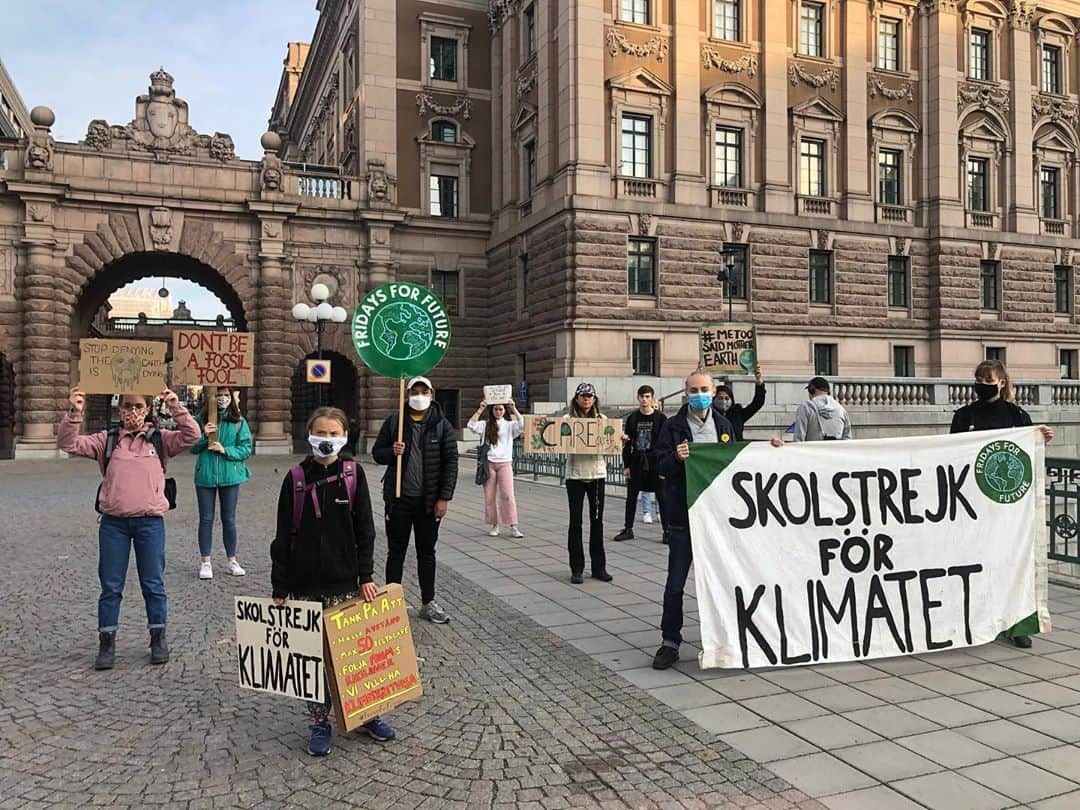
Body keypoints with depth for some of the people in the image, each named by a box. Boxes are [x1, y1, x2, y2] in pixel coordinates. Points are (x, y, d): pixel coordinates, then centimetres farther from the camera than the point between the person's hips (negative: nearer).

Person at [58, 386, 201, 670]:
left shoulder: (160, 439, 6)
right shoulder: (107, 440, 9)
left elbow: (191, 435, -7)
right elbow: (68, 444, 2)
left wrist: (176, 407, -17)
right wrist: (74, 413, -12)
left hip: (150, 521, -1)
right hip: (114, 522, 1)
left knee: (153, 583, 7)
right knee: (110, 586, 7)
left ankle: (158, 639, 19)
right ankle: (107, 643, 18)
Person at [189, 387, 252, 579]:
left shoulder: (239, 421, 2)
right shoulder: (201, 419, 3)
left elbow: (246, 449, -1)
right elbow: (193, 448, 4)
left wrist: (225, 450, -14)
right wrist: (204, 436, -14)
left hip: (230, 476, 0)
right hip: (205, 475, 0)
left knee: (229, 519, 9)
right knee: (206, 519, 6)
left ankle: (232, 561, 19)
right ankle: (205, 562, 14)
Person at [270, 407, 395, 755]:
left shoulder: (353, 473, -2)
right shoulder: (296, 478, -2)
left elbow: (364, 528, 0)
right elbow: (284, 535, 0)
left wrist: (366, 576, -4)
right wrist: (279, 588, -2)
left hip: (344, 581, 0)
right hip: (304, 583, 0)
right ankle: (320, 722, 21)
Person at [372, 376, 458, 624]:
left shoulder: (442, 425, -1)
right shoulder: (393, 422, 3)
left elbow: (451, 462, -3)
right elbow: (376, 452, 8)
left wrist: (444, 498, -9)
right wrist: (392, 452, -16)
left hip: (428, 501, 0)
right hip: (399, 498, 0)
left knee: (427, 553, 11)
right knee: (396, 552, 8)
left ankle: (428, 604, 21)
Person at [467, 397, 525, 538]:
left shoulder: (509, 425, 8)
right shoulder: (485, 425, 9)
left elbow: (522, 425, -11)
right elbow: (471, 425, -8)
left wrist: (514, 409, -14)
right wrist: (480, 409, -11)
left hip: (505, 463, -1)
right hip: (488, 463, 1)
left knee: (508, 495, -8)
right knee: (489, 496, 3)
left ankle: (513, 527, -7)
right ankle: (494, 525, 13)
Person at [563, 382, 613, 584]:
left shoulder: (601, 418, 7)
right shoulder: (568, 418, 0)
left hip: (597, 474, 2)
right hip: (575, 475, -2)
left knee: (597, 521, 8)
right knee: (575, 522, 2)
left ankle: (599, 567, 17)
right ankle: (577, 569, 10)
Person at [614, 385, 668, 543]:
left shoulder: (661, 418, -1)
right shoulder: (632, 418, 7)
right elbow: (627, 444, 8)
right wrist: (626, 466, 2)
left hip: (655, 464, -3)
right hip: (636, 463, 3)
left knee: (662, 498, 0)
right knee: (631, 498, 7)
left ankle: (667, 531, 8)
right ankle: (628, 529, 16)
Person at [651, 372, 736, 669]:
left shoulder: (724, 425, 10)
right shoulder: (673, 426, 0)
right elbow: (661, 466, -5)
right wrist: (677, 458, -23)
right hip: (683, 515, -3)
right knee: (675, 583, 1)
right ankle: (670, 642, 10)